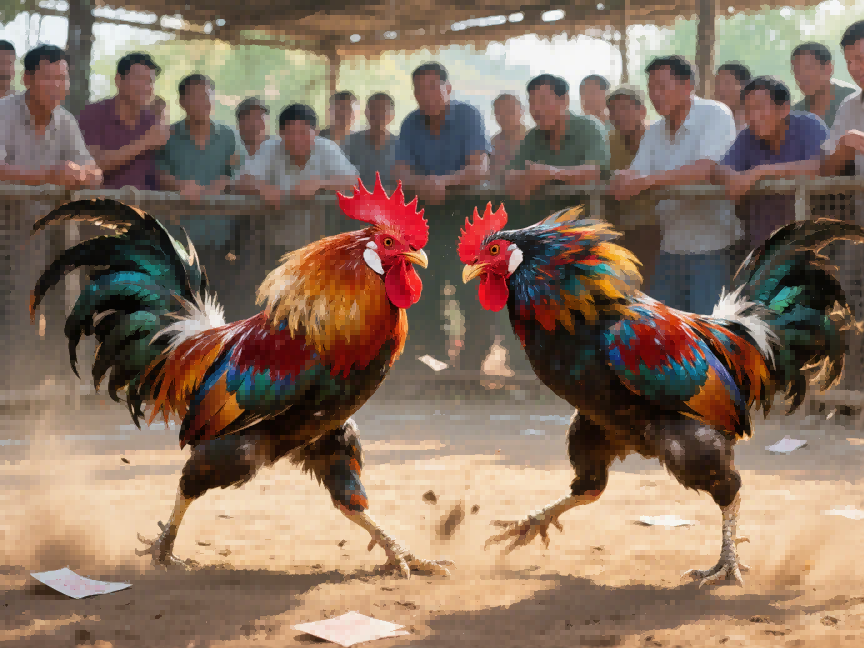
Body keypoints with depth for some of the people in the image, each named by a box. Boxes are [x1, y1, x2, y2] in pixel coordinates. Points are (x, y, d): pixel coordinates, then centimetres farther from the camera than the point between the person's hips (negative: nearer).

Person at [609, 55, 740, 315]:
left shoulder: (715, 115, -10)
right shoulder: (654, 132, 13)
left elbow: (706, 169, -24)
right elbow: (637, 173, 4)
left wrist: (648, 179, -29)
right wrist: (624, 179, -21)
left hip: (713, 247, -7)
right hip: (672, 248, 7)